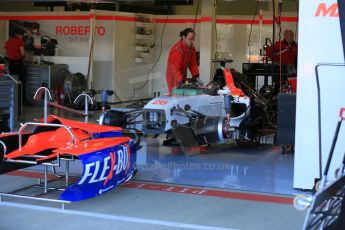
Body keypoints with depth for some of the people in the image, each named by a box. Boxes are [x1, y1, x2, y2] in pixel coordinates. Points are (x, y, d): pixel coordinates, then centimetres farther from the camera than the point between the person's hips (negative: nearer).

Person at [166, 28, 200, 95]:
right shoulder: (177, 50, -25)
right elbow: (175, 68, -29)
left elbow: (193, 63, 4)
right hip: (174, 78, -8)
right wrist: (181, 81, -39)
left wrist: (196, 76, -8)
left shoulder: (192, 48, 1)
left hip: (183, 76, 8)